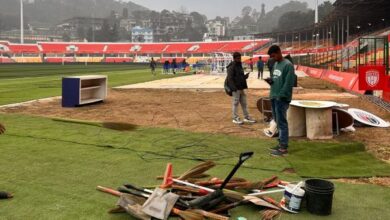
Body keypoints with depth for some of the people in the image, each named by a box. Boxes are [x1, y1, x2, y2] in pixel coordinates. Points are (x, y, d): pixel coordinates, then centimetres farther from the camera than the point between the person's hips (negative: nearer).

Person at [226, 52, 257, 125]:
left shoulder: (240, 66, 17)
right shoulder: (231, 67, -11)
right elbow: (230, 78, -17)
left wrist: (245, 76, 4)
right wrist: (234, 88, -24)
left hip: (241, 88, 9)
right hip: (236, 89, -9)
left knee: (244, 103, 12)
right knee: (235, 103, -1)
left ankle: (246, 117, 20)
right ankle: (235, 118, 7)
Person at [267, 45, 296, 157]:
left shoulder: (288, 65, -13)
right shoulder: (275, 64, 15)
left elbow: (289, 83, -18)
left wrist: (281, 96, -19)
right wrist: (271, 80, 1)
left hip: (282, 99, -9)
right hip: (274, 97, 9)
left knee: (282, 122, -6)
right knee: (278, 122, 14)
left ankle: (283, 147, -1)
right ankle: (281, 143, 23)